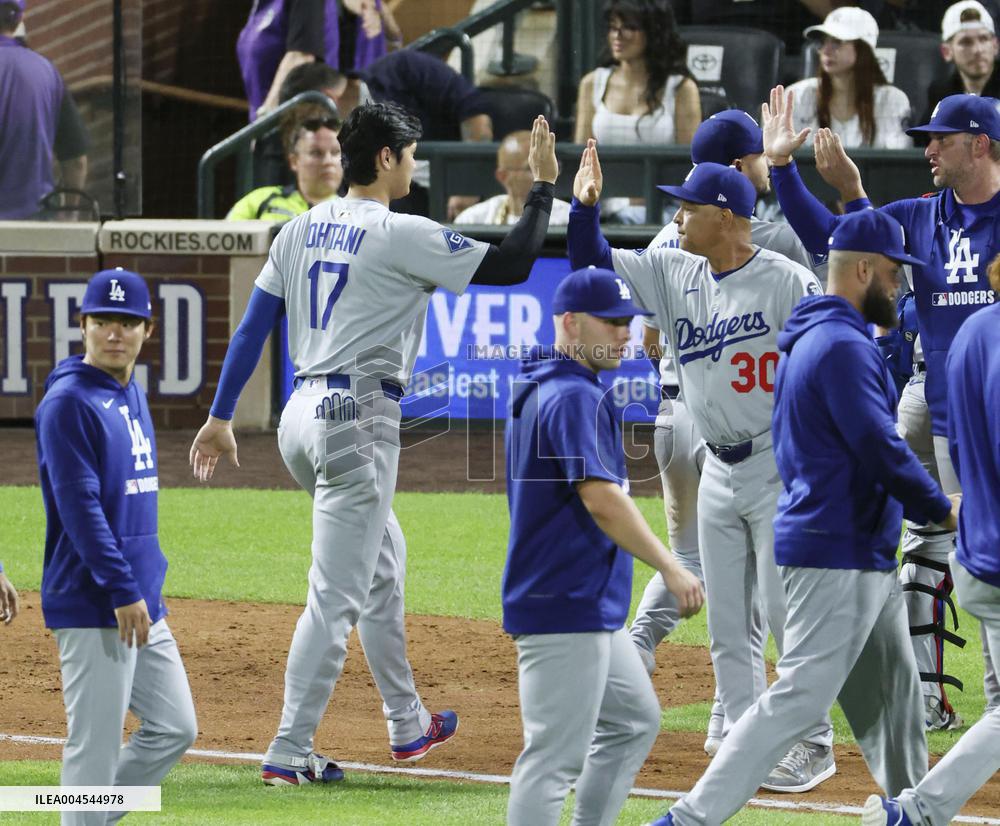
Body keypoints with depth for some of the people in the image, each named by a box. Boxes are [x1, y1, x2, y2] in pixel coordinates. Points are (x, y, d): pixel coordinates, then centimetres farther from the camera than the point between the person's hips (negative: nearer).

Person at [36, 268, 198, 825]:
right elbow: (80, 507, -18)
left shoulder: (133, 394, 14)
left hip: (142, 602, 9)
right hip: (93, 607, -9)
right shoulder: (68, 402, -13)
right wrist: (123, 591, -21)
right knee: (96, 744, -6)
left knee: (175, 727, 12)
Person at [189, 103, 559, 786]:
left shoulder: (302, 230, 10)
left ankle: (408, 724, 33)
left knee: (383, 563, 23)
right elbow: (511, 266, -12)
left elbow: (253, 326, 9)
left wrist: (222, 416, 12)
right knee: (337, 594, -7)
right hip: (359, 420, -9)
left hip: (304, 416, 9)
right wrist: (544, 184, -1)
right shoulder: (401, 235, -12)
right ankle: (290, 752, -10)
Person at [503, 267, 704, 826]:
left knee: (635, 719, 21)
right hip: (567, 610, -11)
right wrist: (670, 568, -29)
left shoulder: (540, 389, 15)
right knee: (557, 753, -11)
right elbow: (600, 497, -28)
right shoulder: (574, 396, -17)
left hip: (590, 607, 11)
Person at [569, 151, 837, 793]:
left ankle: (814, 746, 4)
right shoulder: (676, 274, 5)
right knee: (726, 620, 8)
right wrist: (585, 203, -8)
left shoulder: (789, 283, -14)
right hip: (719, 470, 7)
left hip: (780, 467, -7)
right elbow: (591, 262, 11)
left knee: (786, 611, -6)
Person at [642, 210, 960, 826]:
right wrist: (941, 509, -6)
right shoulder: (843, 346, -15)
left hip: (866, 554, 11)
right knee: (800, 698, -12)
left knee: (895, 695, 14)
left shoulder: (810, 339, 17)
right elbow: (881, 449, -20)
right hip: (838, 551, -11)